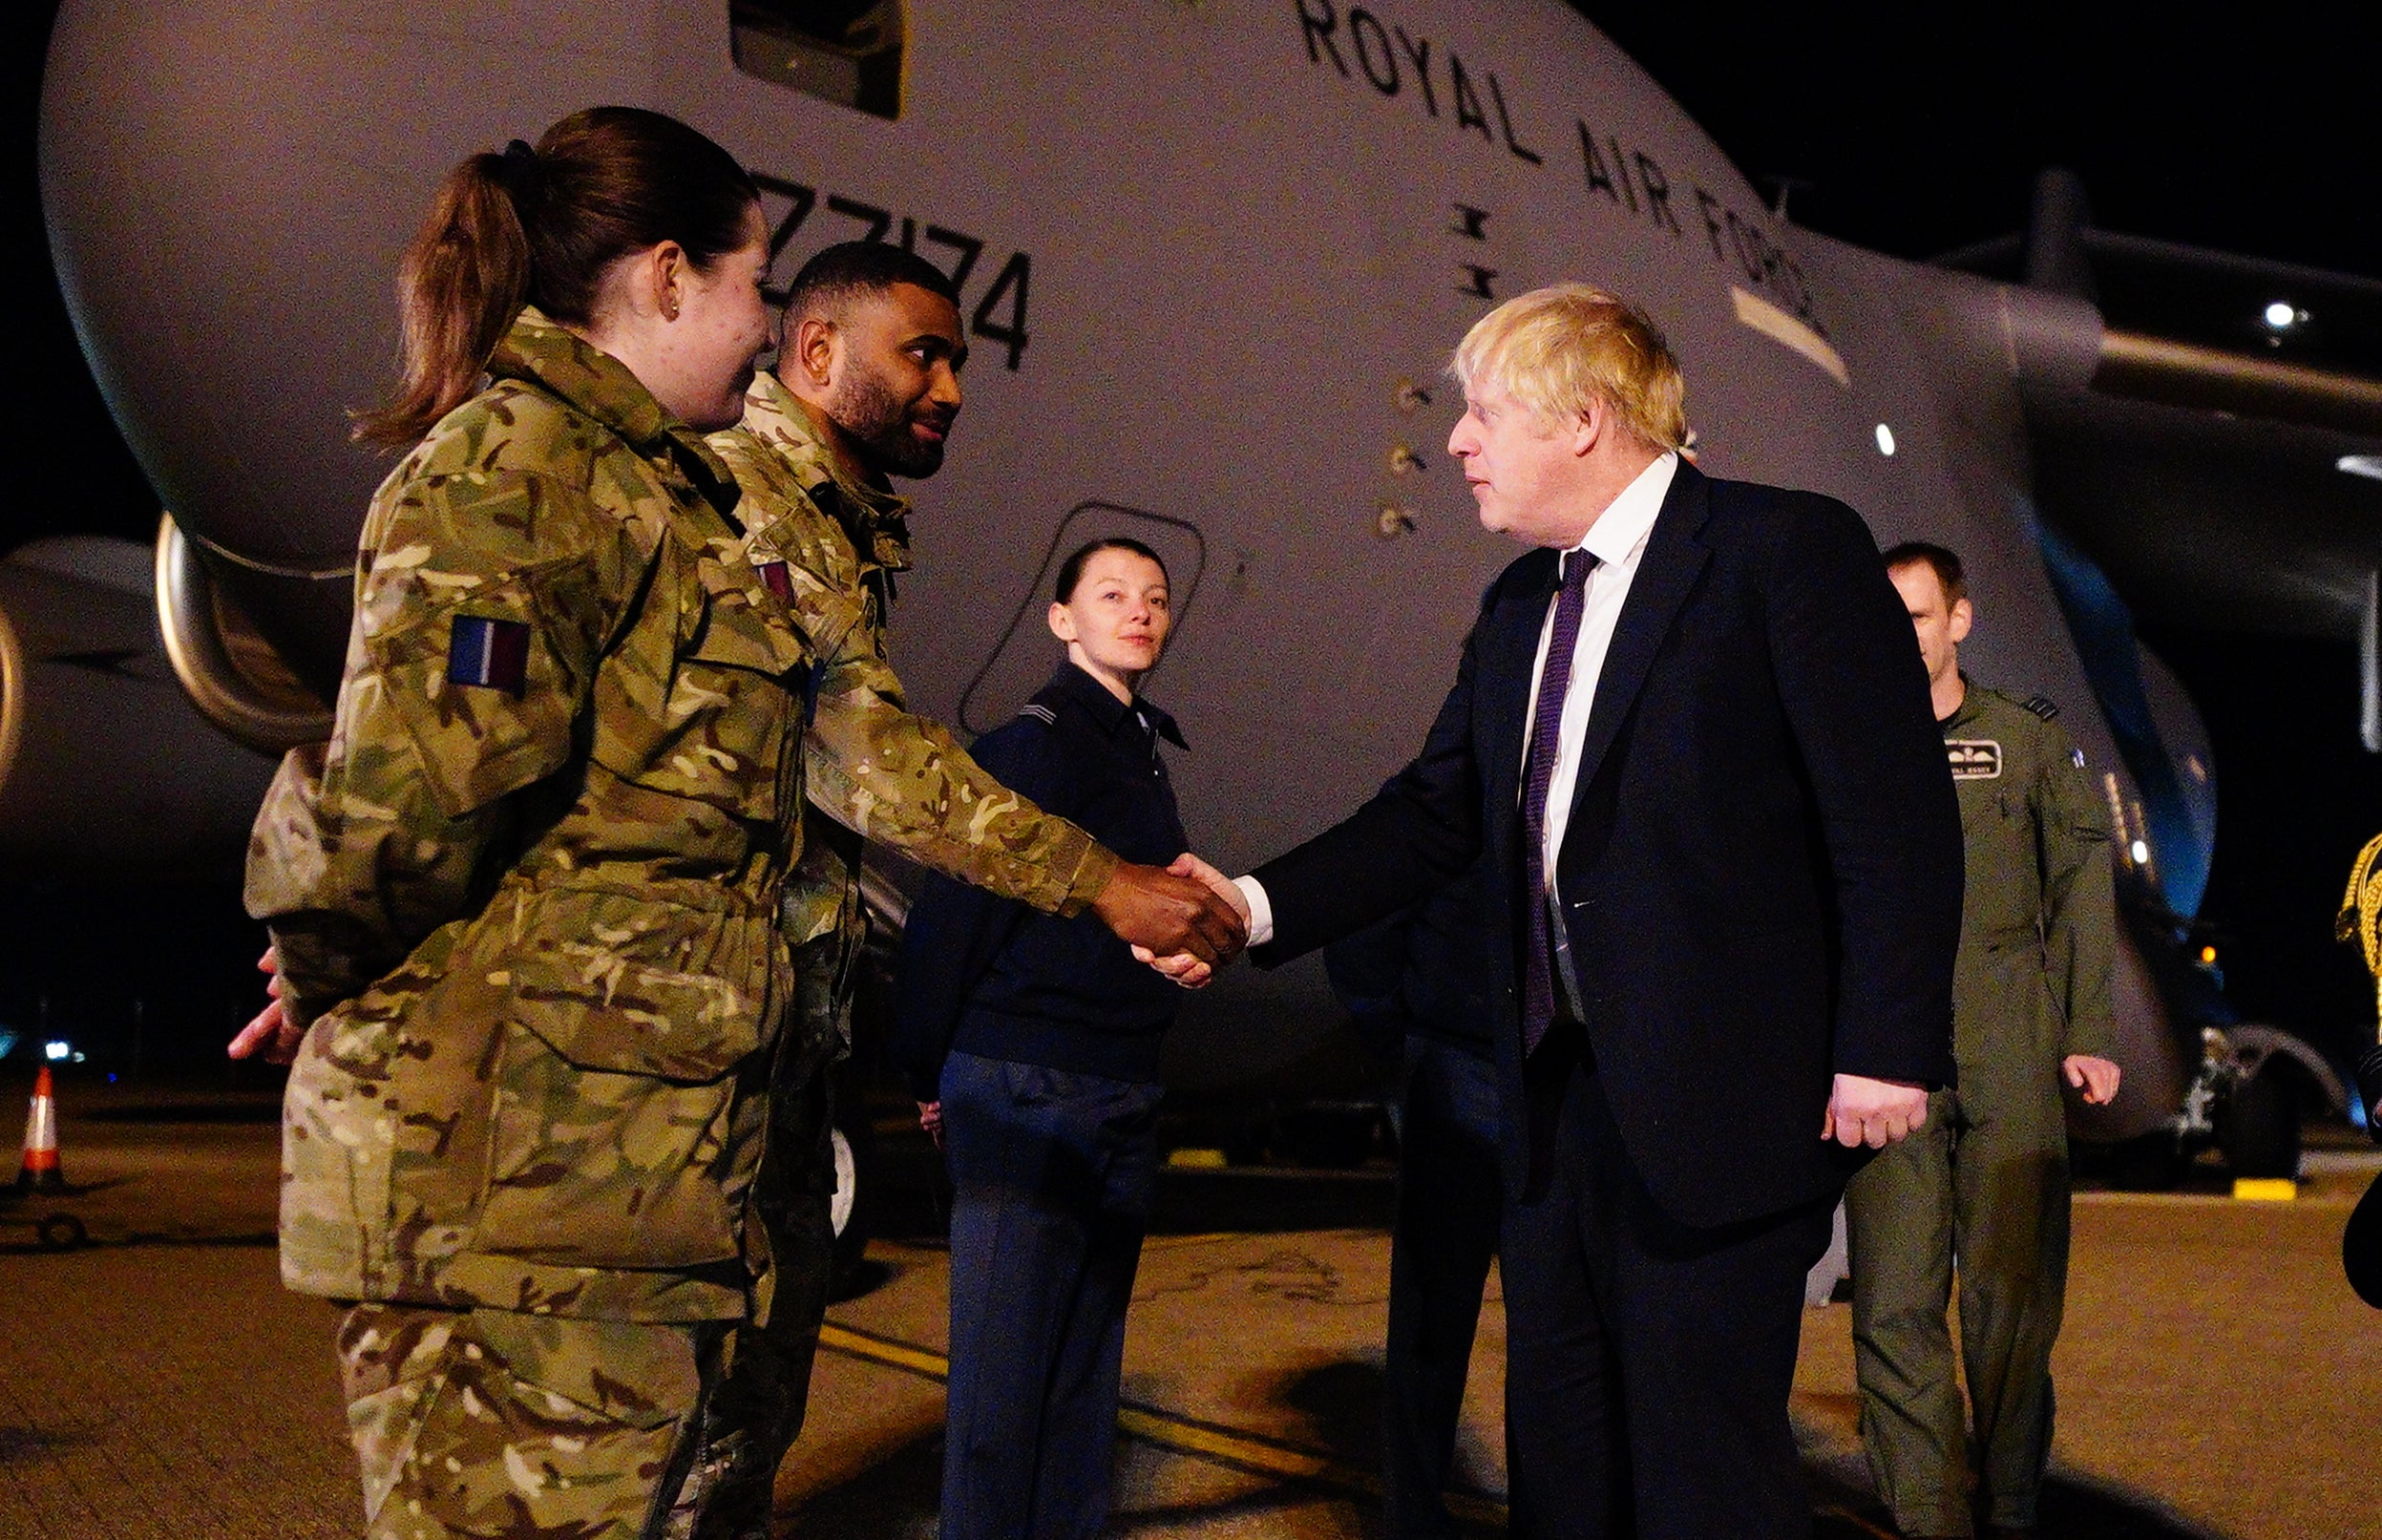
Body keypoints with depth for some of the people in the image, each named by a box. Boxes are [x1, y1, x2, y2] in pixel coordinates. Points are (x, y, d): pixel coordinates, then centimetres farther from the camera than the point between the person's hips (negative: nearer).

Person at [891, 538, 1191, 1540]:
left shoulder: (1140, 753, 14)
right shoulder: (1036, 744, -10)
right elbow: (952, 914, -11)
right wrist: (932, 1074, -5)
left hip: (1123, 1098, 8)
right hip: (1027, 1090, -8)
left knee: (1086, 1362, 12)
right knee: (1006, 1365, -2)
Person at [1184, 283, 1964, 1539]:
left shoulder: (1788, 550, -8)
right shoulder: (1518, 607, 15)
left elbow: (1897, 819, -11)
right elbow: (1435, 813, 12)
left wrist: (1886, 1049, -16)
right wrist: (1258, 905, -2)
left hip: (1722, 1099, -7)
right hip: (1558, 1099, 8)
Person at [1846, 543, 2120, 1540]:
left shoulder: (2027, 739, 10)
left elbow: (2081, 887, 10)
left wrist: (2088, 1031, 2)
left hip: (2011, 1055, 0)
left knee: (2012, 1291, 1)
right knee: (1894, 1300, -5)